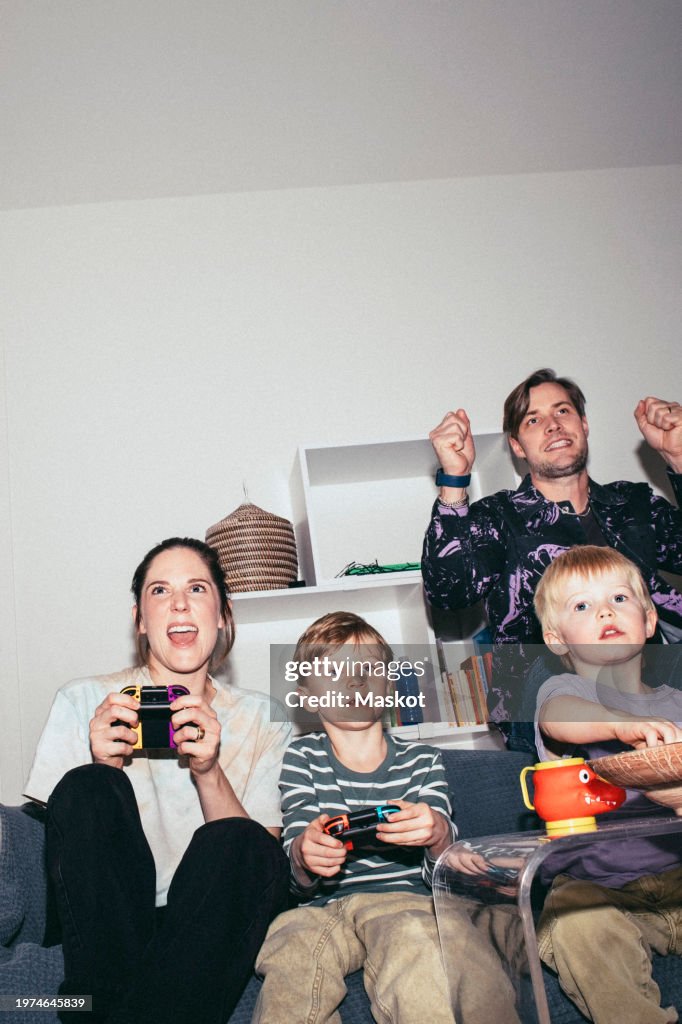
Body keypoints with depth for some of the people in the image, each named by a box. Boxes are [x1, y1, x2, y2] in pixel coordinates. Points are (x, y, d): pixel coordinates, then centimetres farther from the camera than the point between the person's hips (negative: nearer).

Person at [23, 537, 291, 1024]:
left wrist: (208, 771, -22)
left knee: (241, 844, -31)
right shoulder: (83, 702, 3)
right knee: (86, 788, -25)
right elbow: (67, 843, -1)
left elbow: (259, 851, -4)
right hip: (101, 927, 1)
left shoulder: (261, 720, 6)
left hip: (205, 932, 0)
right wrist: (103, 768, -22)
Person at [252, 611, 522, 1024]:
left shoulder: (423, 760, 12)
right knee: (293, 935, -34)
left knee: (413, 934, -36)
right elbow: (302, 881, 2)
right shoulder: (303, 757, 12)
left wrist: (438, 836, -24)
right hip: (324, 908, 1)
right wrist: (305, 854, -26)